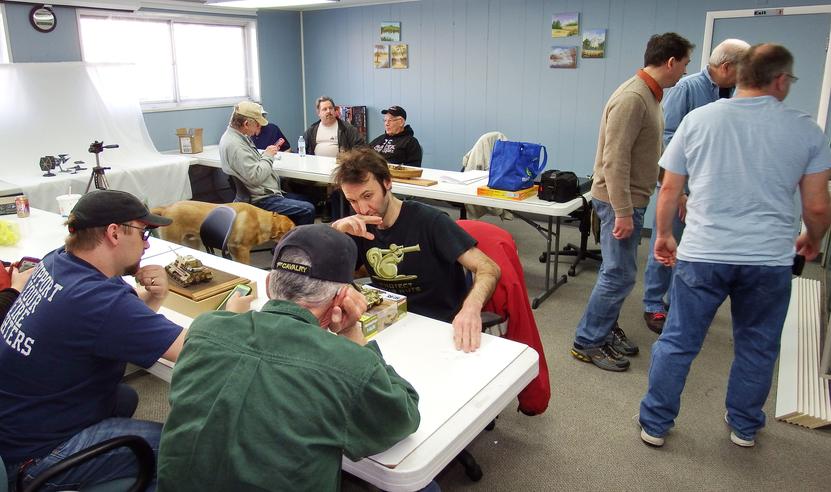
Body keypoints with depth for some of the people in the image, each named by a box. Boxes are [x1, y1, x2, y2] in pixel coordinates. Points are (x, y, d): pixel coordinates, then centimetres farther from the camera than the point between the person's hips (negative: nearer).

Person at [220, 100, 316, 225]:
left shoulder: (237, 136, 10)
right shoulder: (235, 145, -22)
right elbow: (255, 177, -26)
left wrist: (265, 154, 3)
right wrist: (268, 156, -12)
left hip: (268, 193, 11)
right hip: (260, 201, -11)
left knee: (305, 200, 18)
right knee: (308, 210, -17)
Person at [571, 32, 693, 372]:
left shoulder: (650, 95, 12)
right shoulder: (633, 98, -19)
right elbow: (614, 160, -24)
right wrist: (622, 212, -24)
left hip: (631, 199, 10)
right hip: (618, 201, -10)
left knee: (618, 271, 16)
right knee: (619, 275, -4)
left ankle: (606, 329, 30)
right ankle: (587, 343, 7)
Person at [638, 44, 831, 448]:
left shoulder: (698, 119, 0)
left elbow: (669, 191, 2)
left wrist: (664, 235, 16)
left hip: (701, 255, 0)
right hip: (769, 260, 1)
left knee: (677, 343, 10)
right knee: (757, 347, 19)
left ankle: (655, 424, 23)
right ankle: (744, 427, 35)